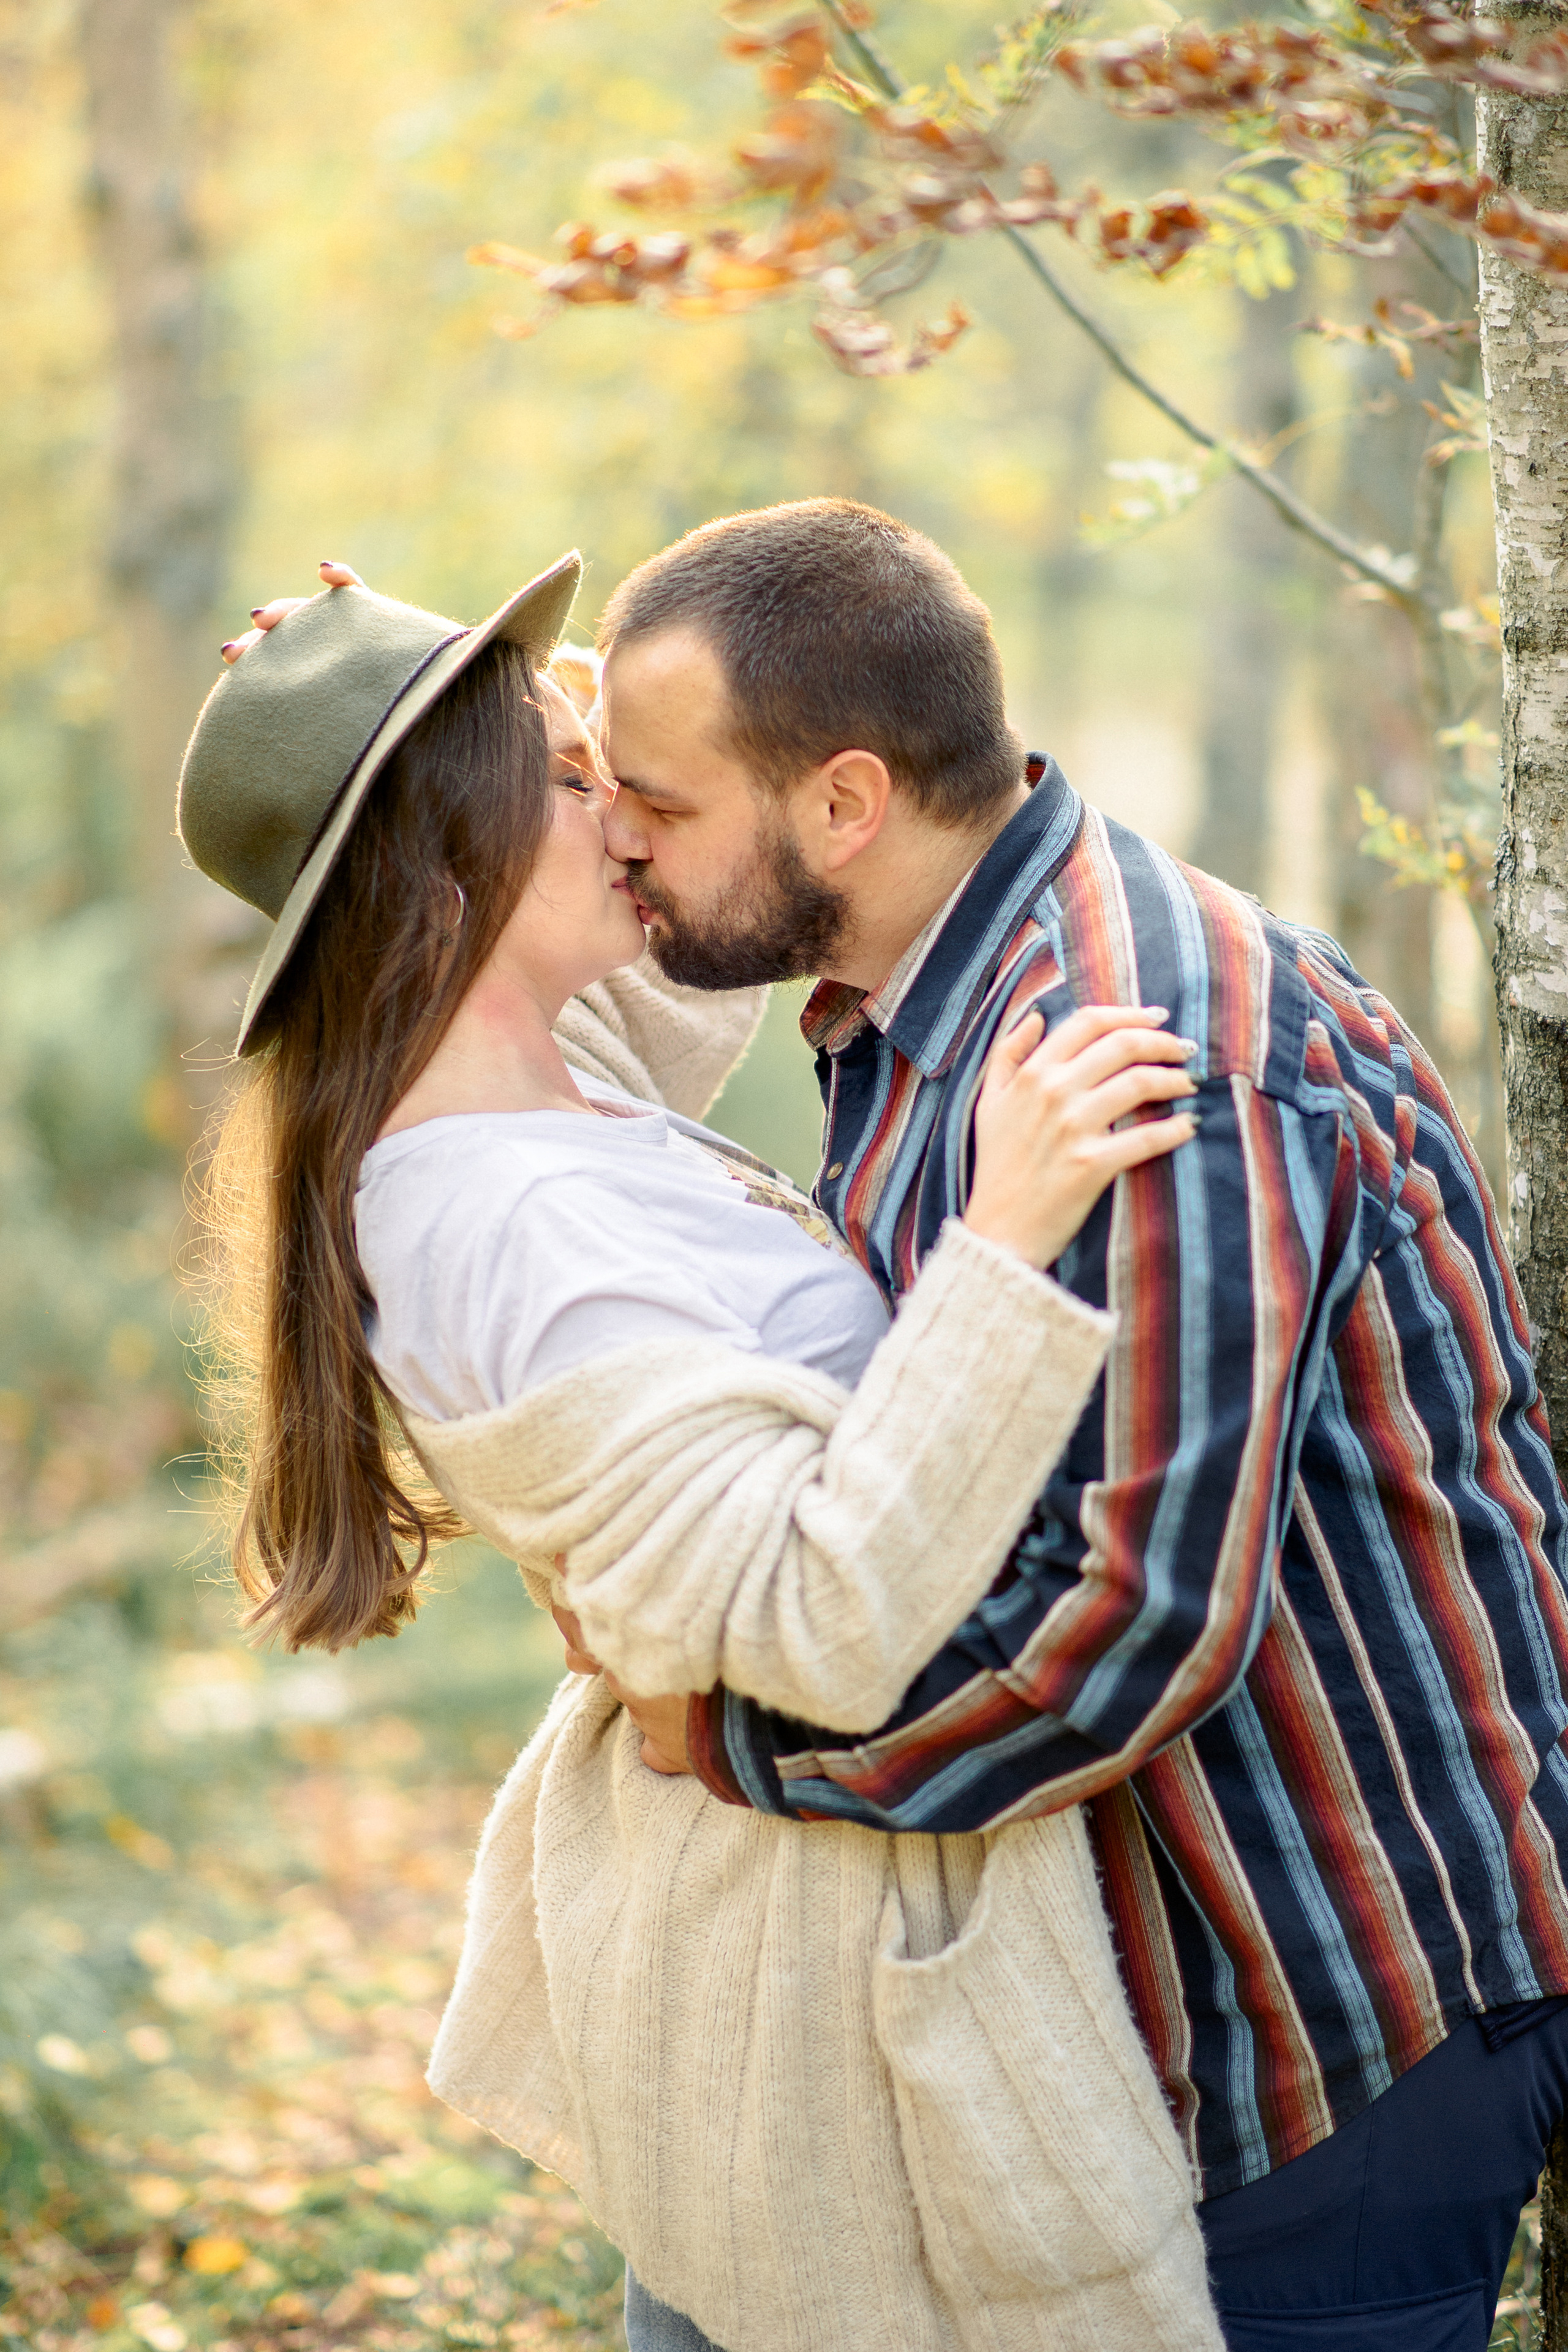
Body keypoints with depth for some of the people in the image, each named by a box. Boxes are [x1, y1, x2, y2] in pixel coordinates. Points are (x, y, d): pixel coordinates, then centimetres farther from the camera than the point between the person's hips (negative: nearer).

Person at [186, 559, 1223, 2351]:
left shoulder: (528, 1089, 1)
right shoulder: (518, 1232, -29)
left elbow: (670, 1018, 25)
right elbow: (823, 1623, -35)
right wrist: (1005, 1240, -38)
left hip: (696, 1849, 10)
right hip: (839, 1926, -10)